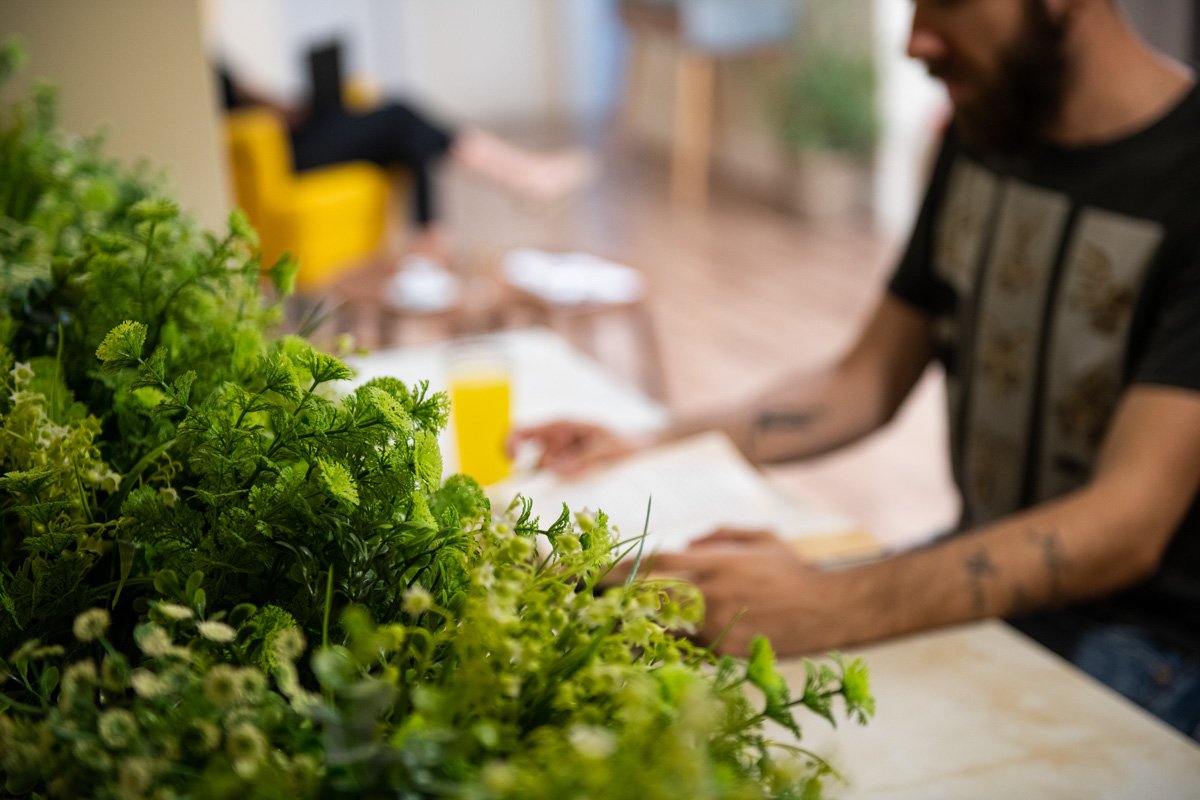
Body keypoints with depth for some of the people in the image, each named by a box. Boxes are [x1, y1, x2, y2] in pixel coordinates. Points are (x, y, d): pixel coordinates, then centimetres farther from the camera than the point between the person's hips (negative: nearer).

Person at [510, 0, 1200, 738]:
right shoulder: (983, 127, 5)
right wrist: (649, 454, -2)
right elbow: (867, 381, 10)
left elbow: (1126, 524, -28)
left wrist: (829, 609, -40)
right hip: (982, 573, 7)